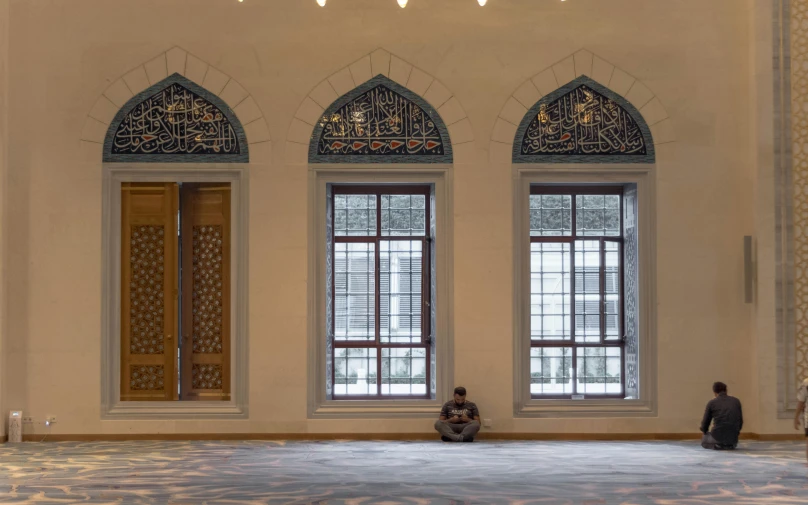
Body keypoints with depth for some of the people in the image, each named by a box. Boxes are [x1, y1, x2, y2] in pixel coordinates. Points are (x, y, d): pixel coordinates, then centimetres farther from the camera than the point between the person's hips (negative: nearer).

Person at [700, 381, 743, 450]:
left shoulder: (711, 403, 1)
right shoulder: (736, 401, 8)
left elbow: (705, 422, 8)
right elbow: (741, 421, 14)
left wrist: (705, 432, 30)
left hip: (718, 436, -4)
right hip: (733, 437, 4)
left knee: (704, 440, 29)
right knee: (733, 443, 41)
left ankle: (717, 445, 1)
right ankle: (730, 445, 9)